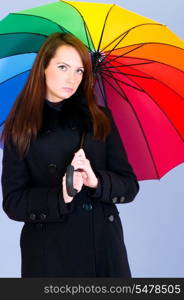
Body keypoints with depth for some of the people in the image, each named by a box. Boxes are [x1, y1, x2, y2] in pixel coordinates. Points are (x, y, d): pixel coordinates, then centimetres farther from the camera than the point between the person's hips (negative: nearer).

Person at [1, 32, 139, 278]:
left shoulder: (101, 119, 4)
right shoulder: (20, 128, 0)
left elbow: (130, 186, 2)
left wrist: (97, 182, -18)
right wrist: (59, 197, -21)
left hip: (105, 248, 2)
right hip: (48, 252, -1)